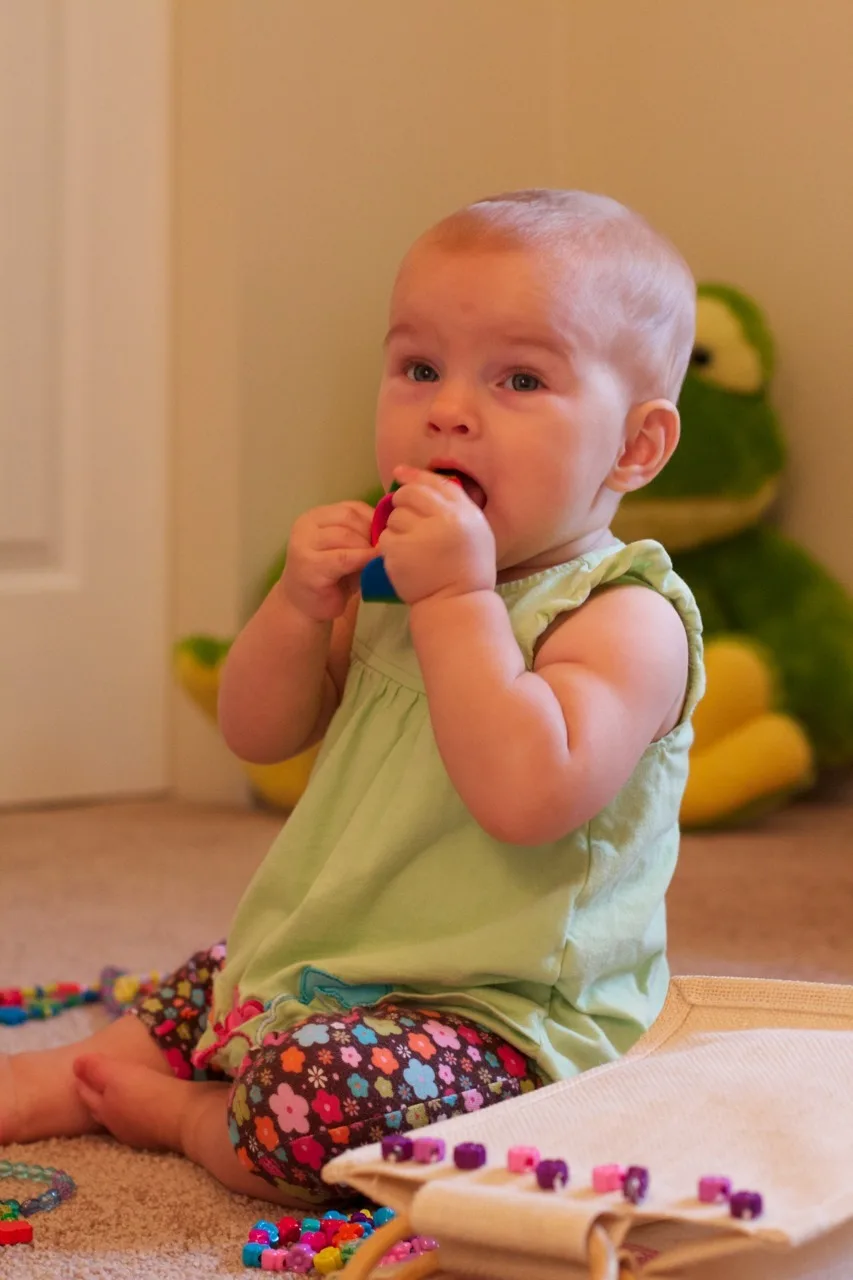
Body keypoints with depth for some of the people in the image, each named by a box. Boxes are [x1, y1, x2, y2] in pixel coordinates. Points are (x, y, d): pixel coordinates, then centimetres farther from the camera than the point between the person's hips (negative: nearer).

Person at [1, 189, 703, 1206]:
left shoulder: (626, 618, -16)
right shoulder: (398, 577, 9)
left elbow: (528, 795, -34)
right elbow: (258, 734, 11)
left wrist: (458, 598, -30)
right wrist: (300, 608, -9)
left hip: (497, 1018, -9)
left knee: (318, 1100, -30)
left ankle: (185, 1117, -4)